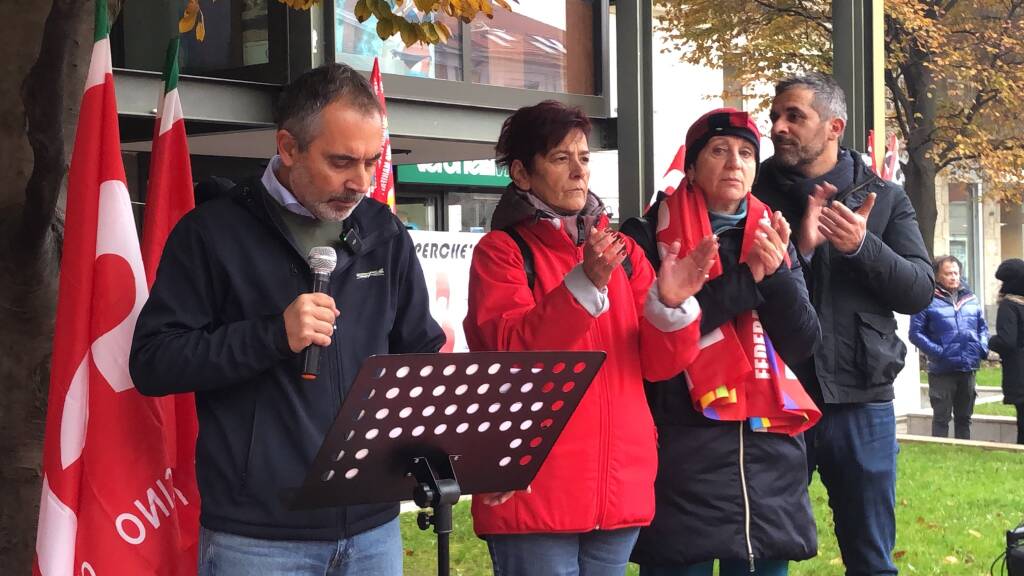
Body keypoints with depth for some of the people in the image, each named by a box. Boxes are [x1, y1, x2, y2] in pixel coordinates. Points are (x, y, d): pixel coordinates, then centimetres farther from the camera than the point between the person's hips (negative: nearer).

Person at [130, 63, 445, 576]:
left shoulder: (384, 234, 9)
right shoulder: (214, 232, -4)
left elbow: (421, 351, 16)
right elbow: (151, 362, -8)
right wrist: (272, 336, -18)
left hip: (374, 525, 4)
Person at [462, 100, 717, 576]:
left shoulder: (622, 251, 13)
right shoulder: (501, 250, -1)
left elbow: (659, 363, 6)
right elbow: (513, 351, -16)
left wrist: (670, 303, -14)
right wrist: (586, 283, -26)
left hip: (619, 489, 5)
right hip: (534, 489, -5)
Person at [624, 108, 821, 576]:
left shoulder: (771, 237, 13)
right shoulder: (650, 236, 0)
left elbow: (803, 344, 5)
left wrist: (777, 273, -12)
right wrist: (745, 278, -13)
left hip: (769, 450, 4)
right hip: (682, 448, -4)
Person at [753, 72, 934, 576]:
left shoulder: (883, 198, 7)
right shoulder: (755, 196, 2)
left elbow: (920, 290, -2)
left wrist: (862, 246, -17)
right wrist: (799, 249, -21)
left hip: (861, 401, 1)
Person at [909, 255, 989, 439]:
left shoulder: (970, 298, 9)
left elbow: (982, 327, 19)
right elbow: (916, 333, -10)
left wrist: (983, 347, 1)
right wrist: (937, 351, -19)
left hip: (968, 369, 5)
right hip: (942, 371, -5)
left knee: (964, 417, 15)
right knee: (941, 418, 0)